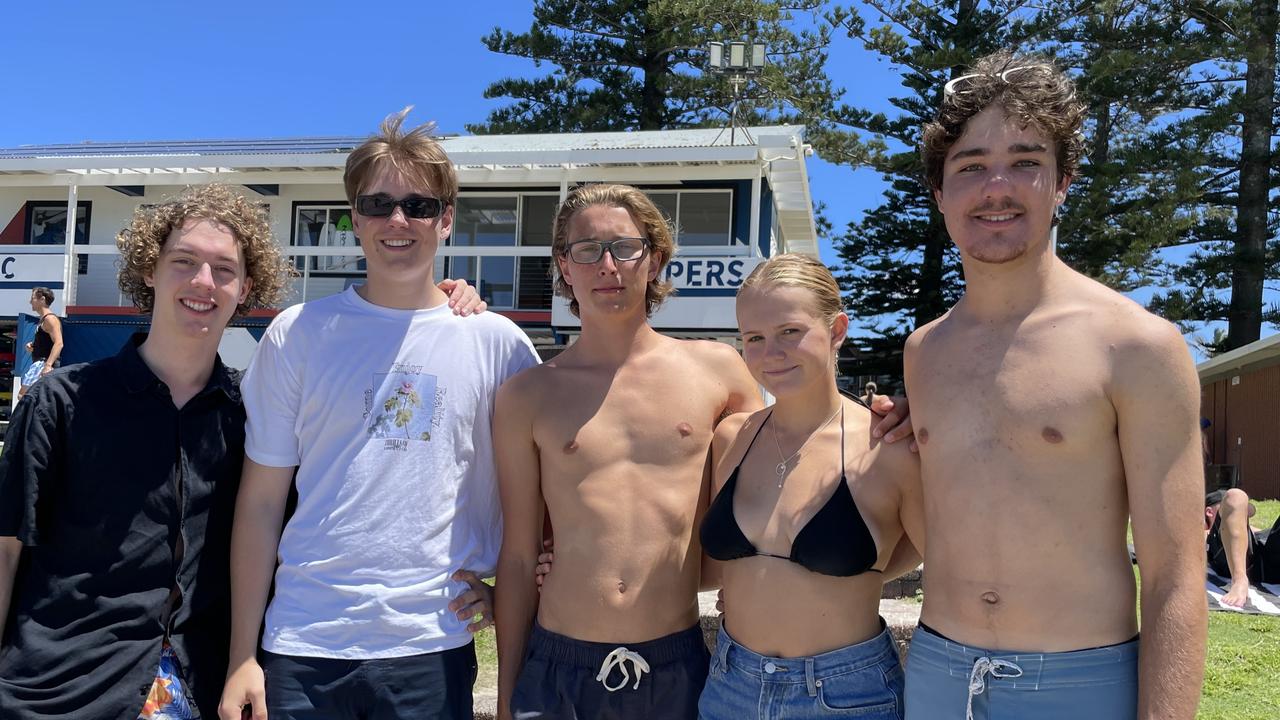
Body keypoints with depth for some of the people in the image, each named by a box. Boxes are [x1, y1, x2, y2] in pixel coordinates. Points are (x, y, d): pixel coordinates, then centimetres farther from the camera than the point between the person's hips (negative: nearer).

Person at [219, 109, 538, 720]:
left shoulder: (498, 344, -1)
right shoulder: (296, 334, 0)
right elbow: (261, 503, 1)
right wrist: (242, 656, 0)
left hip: (434, 647, 0)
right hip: (302, 646, 1)